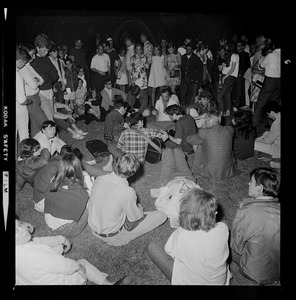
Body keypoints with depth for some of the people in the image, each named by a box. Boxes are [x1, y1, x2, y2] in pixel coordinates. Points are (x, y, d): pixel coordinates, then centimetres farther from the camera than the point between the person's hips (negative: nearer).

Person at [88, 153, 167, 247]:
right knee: (161, 216, -4)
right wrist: (139, 208, 7)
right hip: (114, 238, -5)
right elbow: (136, 218, -15)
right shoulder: (128, 192, -32)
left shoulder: (98, 179, -14)